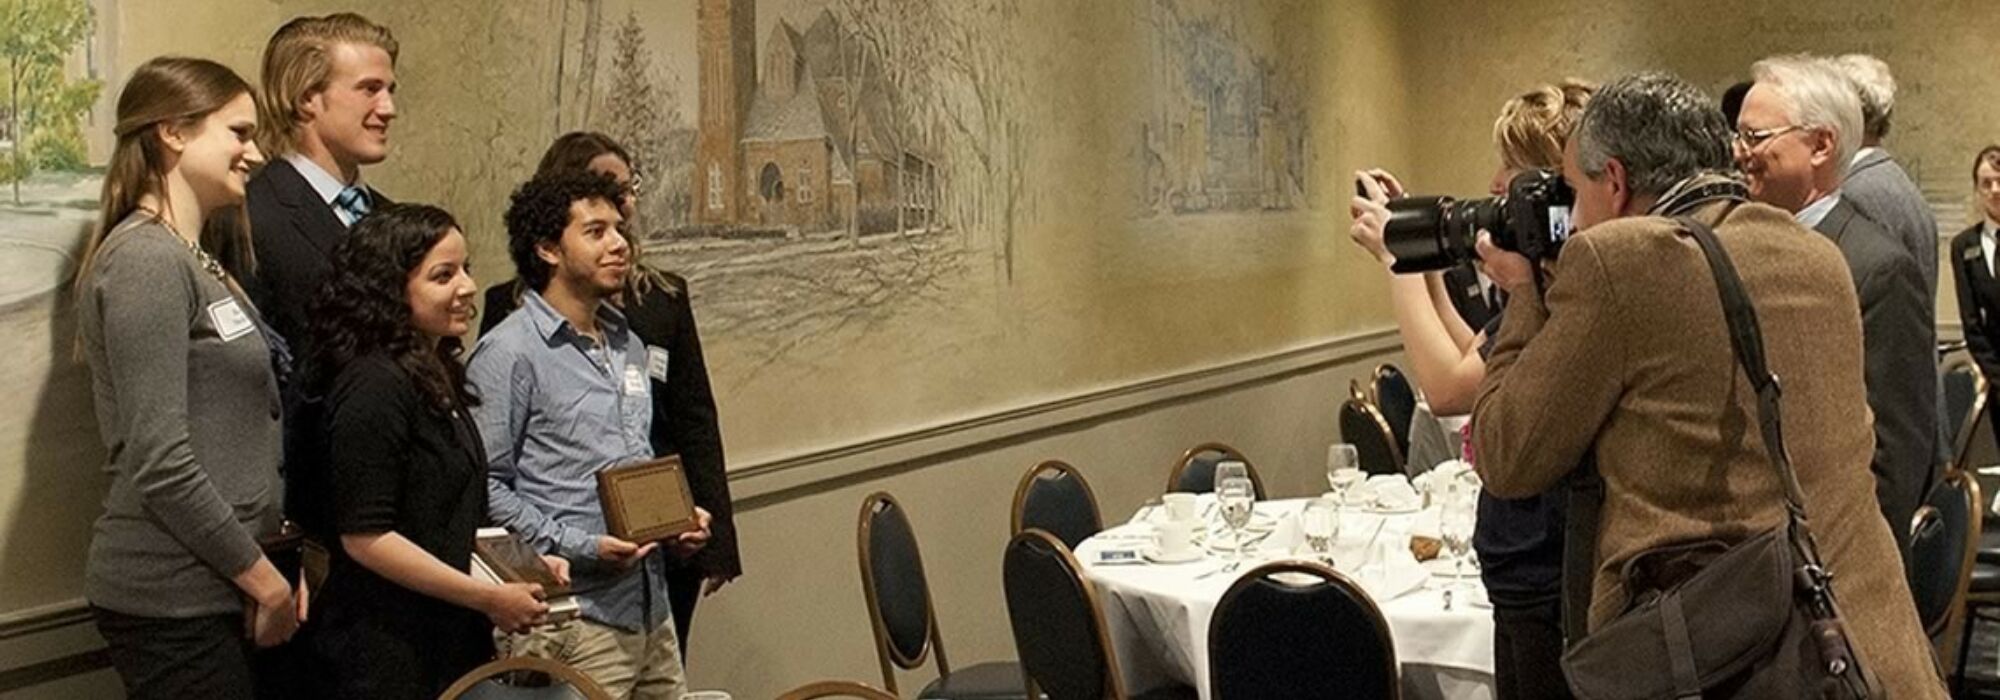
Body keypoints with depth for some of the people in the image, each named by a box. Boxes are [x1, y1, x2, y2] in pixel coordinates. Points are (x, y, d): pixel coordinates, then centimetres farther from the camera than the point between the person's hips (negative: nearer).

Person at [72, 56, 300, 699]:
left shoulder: (194, 261, 15)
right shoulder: (146, 259, -14)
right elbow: (160, 462, -20)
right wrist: (262, 575, -13)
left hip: (218, 588, 9)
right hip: (173, 601, -9)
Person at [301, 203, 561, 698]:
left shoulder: (438, 378, 12)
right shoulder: (374, 386, -17)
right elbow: (365, 537, -21)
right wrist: (489, 598, -17)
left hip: (452, 638, 9)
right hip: (388, 655, -9)